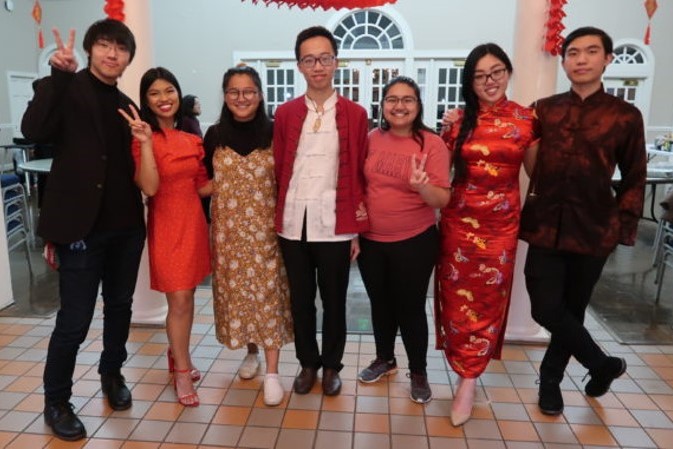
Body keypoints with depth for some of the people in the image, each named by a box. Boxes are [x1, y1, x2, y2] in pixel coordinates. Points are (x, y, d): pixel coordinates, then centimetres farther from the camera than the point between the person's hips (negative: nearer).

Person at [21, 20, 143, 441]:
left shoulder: (126, 104, 13)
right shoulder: (68, 89, -3)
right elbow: (34, 130, -22)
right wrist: (59, 75, -25)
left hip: (126, 224, 6)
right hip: (82, 224, -5)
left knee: (120, 306, 17)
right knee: (74, 320, 1)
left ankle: (112, 373, 39)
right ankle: (56, 401, 22)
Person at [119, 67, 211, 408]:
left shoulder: (191, 139, 8)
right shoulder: (143, 138, -7)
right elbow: (150, 187, -20)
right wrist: (145, 142, -25)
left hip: (193, 221, 5)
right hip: (167, 223, -5)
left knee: (187, 295, 14)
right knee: (179, 300, -2)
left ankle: (177, 356, 34)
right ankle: (182, 372, 15)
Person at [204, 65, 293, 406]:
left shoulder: (274, 133, -4)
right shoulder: (215, 136, 4)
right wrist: (221, 188, -3)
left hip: (266, 228, -2)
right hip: (228, 228, 3)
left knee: (268, 293, -1)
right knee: (236, 291, 11)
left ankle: (272, 373, 7)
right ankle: (251, 351, 33)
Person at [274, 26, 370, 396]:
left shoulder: (355, 114, 1)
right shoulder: (285, 113, 6)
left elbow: (359, 175, 1)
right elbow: (278, 170, 8)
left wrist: (358, 228, -2)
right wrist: (278, 218, 4)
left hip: (335, 226, -2)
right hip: (293, 224, 2)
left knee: (334, 301, 10)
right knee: (300, 300, 13)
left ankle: (331, 366, 30)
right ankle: (307, 363, 32)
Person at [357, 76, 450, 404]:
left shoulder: (433, 144, -10)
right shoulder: (371, 139, 0)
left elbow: (443, 200, -12)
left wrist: (422, 186, -33)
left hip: (415, 242, -3)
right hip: (370, 240, 4)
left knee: (411, 307, 7)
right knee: (380, 303, 18)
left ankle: (418, 372, 29)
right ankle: (385, 359, 41)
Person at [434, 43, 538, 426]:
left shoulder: (526, 119, -1)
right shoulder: (458, 119, -1)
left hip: (502, 223, 0)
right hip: (459, 220, 1)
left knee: (488, 300, 6)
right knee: (458, 299, 7)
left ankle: (468, 380, 18)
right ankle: (469, 373, 26)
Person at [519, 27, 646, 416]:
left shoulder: (626, 116, 0)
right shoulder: (543, 110, 4)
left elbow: (634, 179, 5)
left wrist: (624, 227, -1)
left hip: (593, 231, -1)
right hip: (545, 227, 1)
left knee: (572, 309, 11)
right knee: (546, 309, -3)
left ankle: (551, 379, 32)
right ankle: (604, 364, 22)